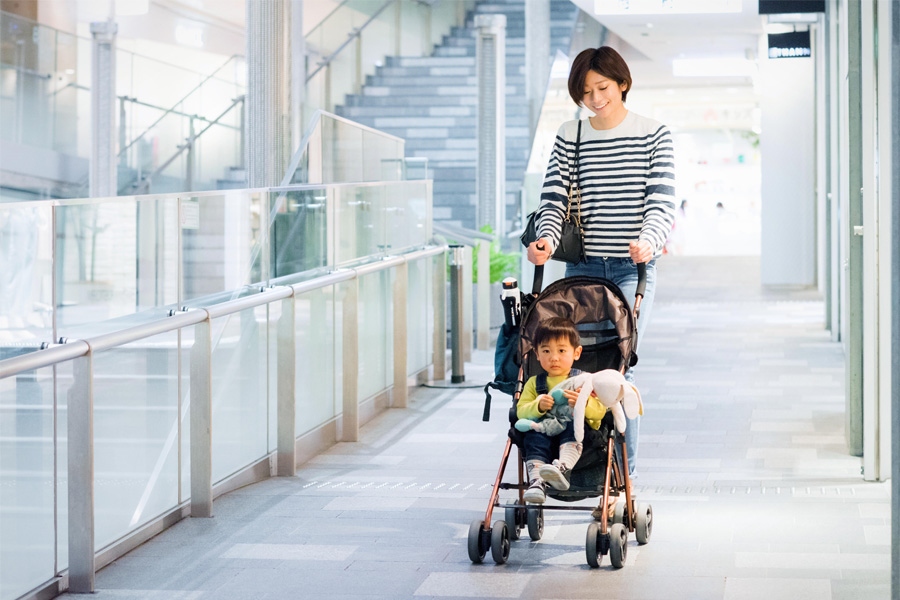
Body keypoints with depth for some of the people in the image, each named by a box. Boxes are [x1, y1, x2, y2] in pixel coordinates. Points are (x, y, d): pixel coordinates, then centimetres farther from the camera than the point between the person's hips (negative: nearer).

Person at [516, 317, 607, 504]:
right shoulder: (534, 383, 20)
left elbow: (600, 411, -1)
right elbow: (521, 411, 6)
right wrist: (538, 406, -15)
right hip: (545, 433, 2)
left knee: (574, 426, -35)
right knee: (534, 436, -30)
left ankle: (564, 468, -56)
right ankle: (536, 481, -43)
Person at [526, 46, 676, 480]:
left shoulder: (653, 135, 2)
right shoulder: (569, 137, 9)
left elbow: (662, 200, -6)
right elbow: (554, 196, 3)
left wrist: (650, 239, -26)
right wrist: (546, 238, -17)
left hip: (633, 267, -3)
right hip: (583, 265, 3)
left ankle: (623, 475, -6)